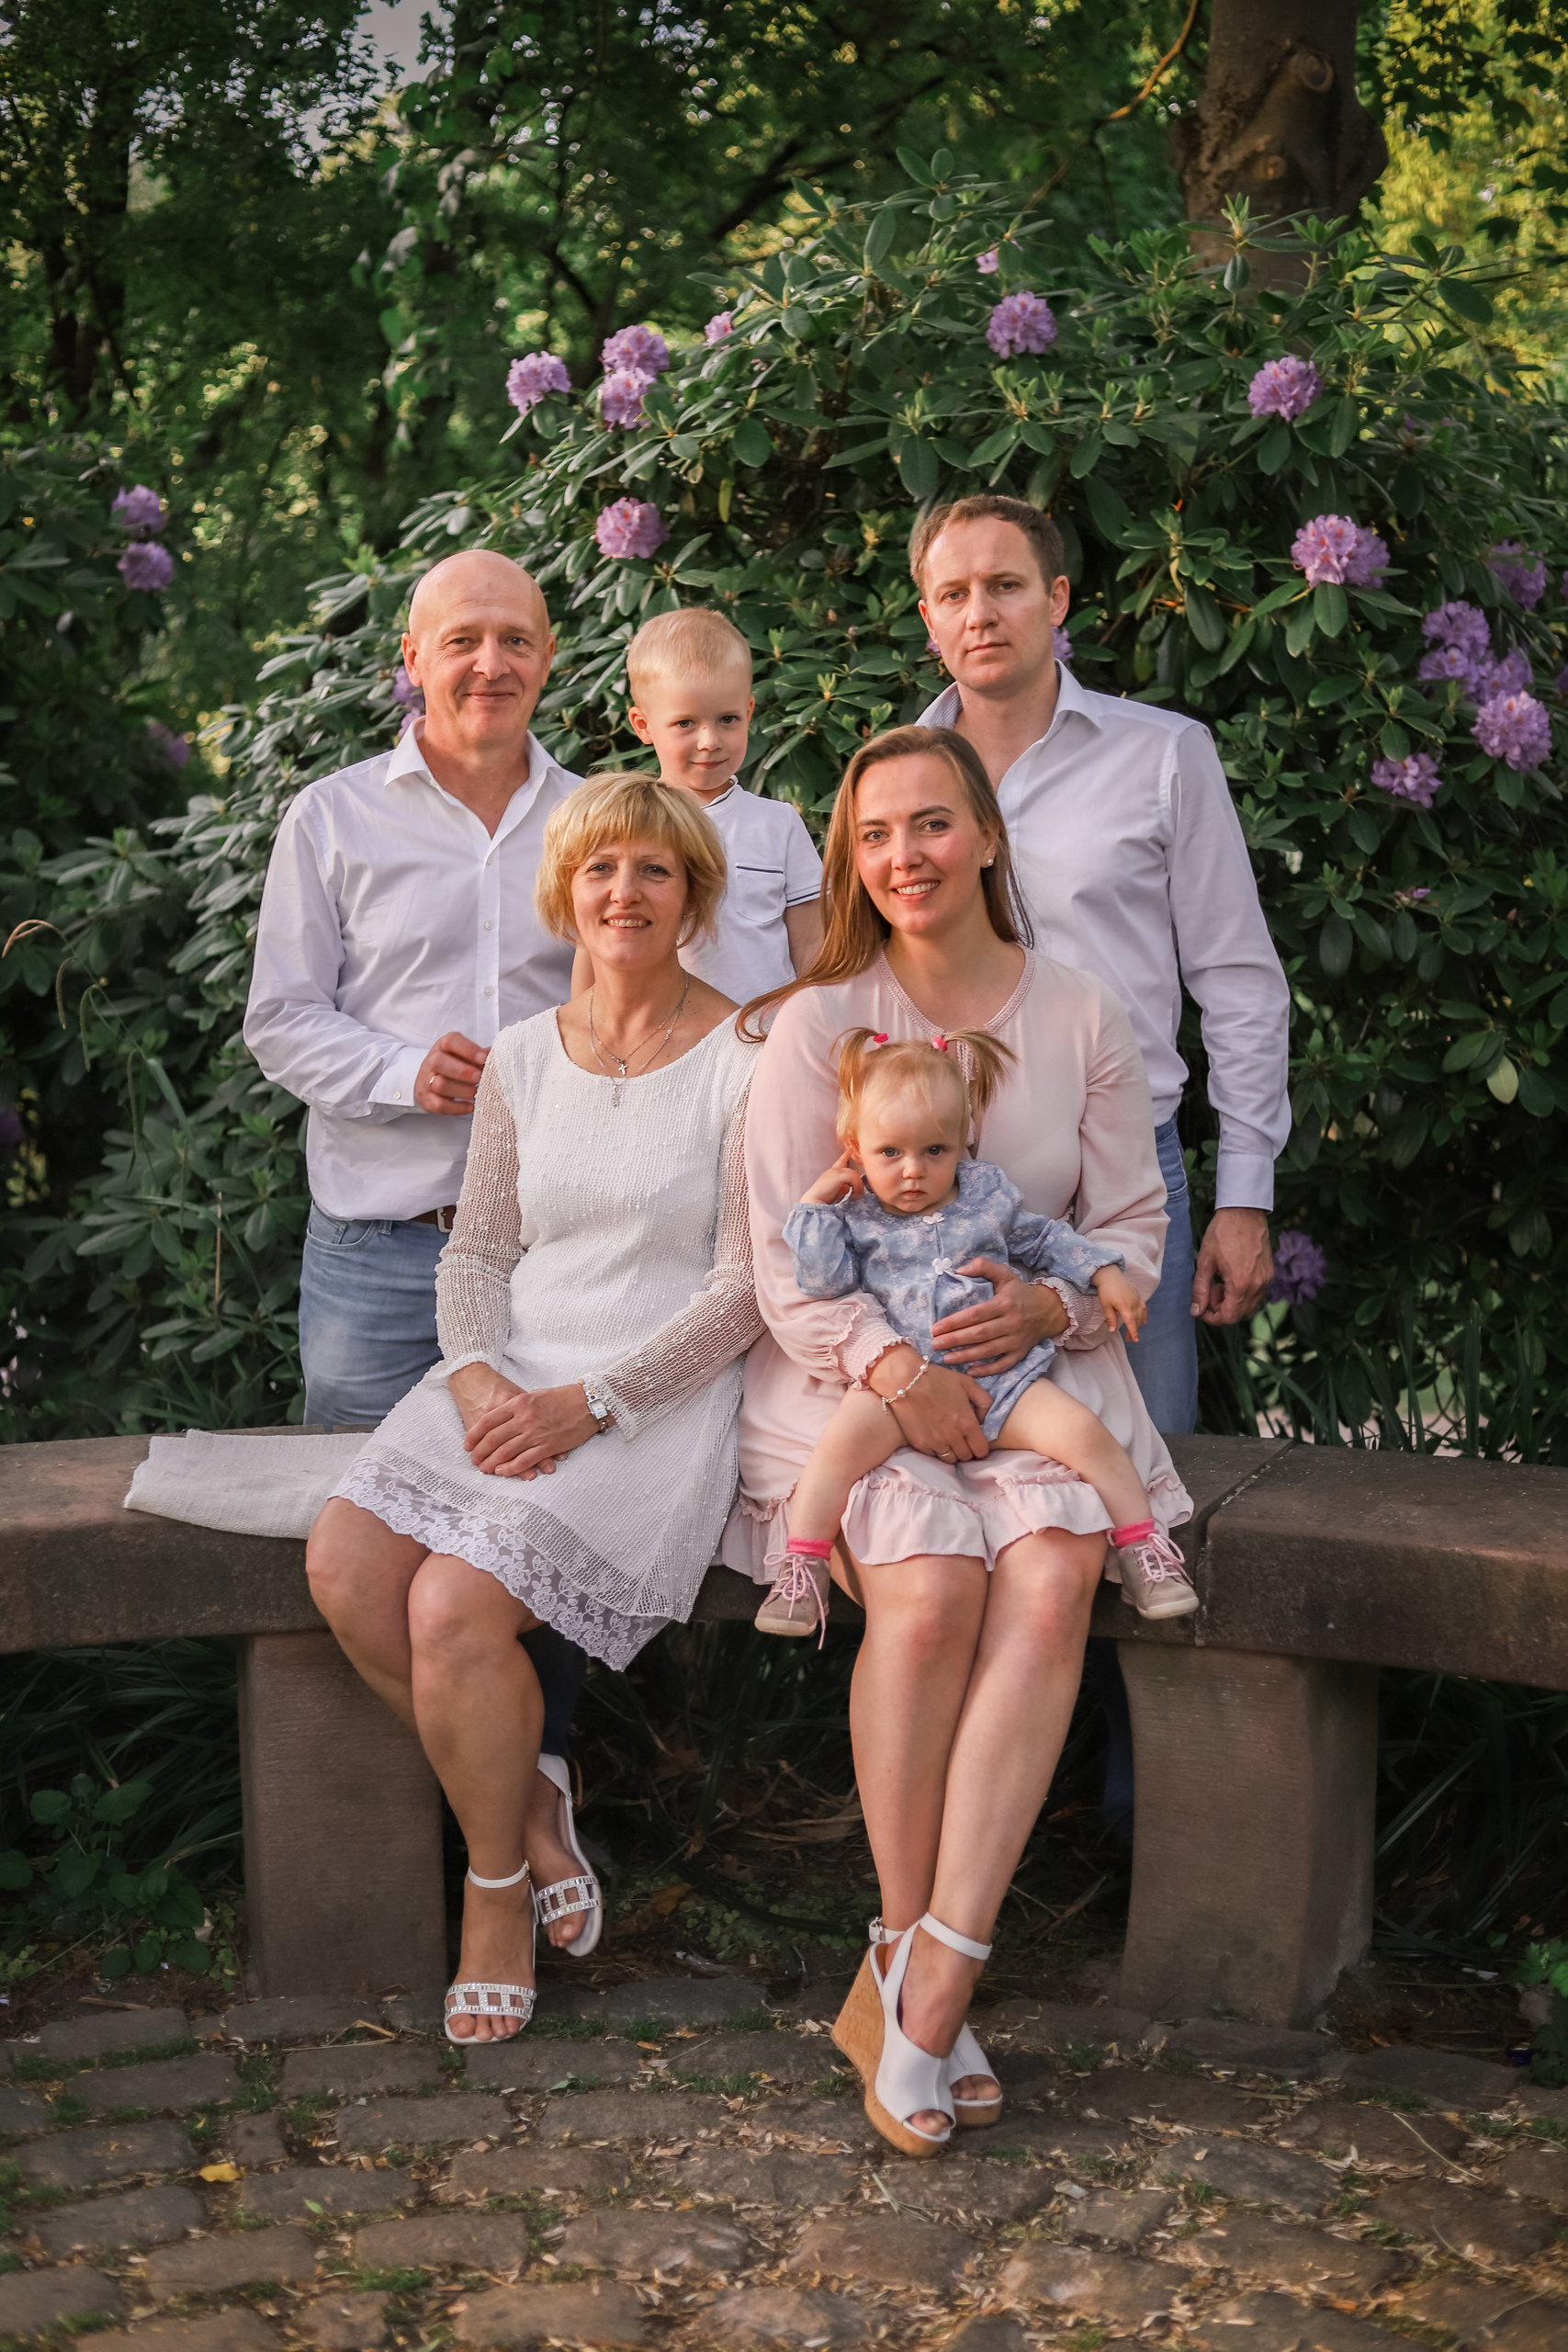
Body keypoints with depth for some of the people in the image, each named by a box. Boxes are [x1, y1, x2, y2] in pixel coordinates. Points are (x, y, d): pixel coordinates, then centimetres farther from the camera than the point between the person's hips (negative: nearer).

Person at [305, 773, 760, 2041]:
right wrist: (476, 1375, -7)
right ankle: (526, 1795, 3)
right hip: (513, 1378, 5)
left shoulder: (746, 1058, -3)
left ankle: (498, 1889, 0)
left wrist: (589, 1402, -15)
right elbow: (476, 1249, 14)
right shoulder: (523, 1059, 13)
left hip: (662, 1398, -5)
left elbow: (750, 1284, -8)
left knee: (457, 1604, -25)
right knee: (345, 1567, -21)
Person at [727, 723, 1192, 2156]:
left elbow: (1134, 1225, 10)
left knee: (1049, 1588, -29)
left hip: (1041, 1365, 2)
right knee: (927, 1597, -30)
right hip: (857, 1376, -1)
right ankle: (913, 1967, -15)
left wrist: (1051, 1305, -12)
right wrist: (893, 1365, -20)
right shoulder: (816, 1025, 3)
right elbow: (782, 1257, -3)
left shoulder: (1083, 1018, 9)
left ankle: (924, 1983, -26)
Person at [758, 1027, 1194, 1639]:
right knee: (843, 1438, -28)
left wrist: (1103, 1274, 14)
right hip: (901, 1380, -2)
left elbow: (1045, 1240, 23)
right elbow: (826, 1280, -6)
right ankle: (801, 1570, -18)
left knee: (1082, 1432, -17)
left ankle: (1144, 1552, -2)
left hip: (1002, 1374, 2)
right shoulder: (856, 1214, 5)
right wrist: (816, 1205, -6)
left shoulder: (989, 1192, 11)